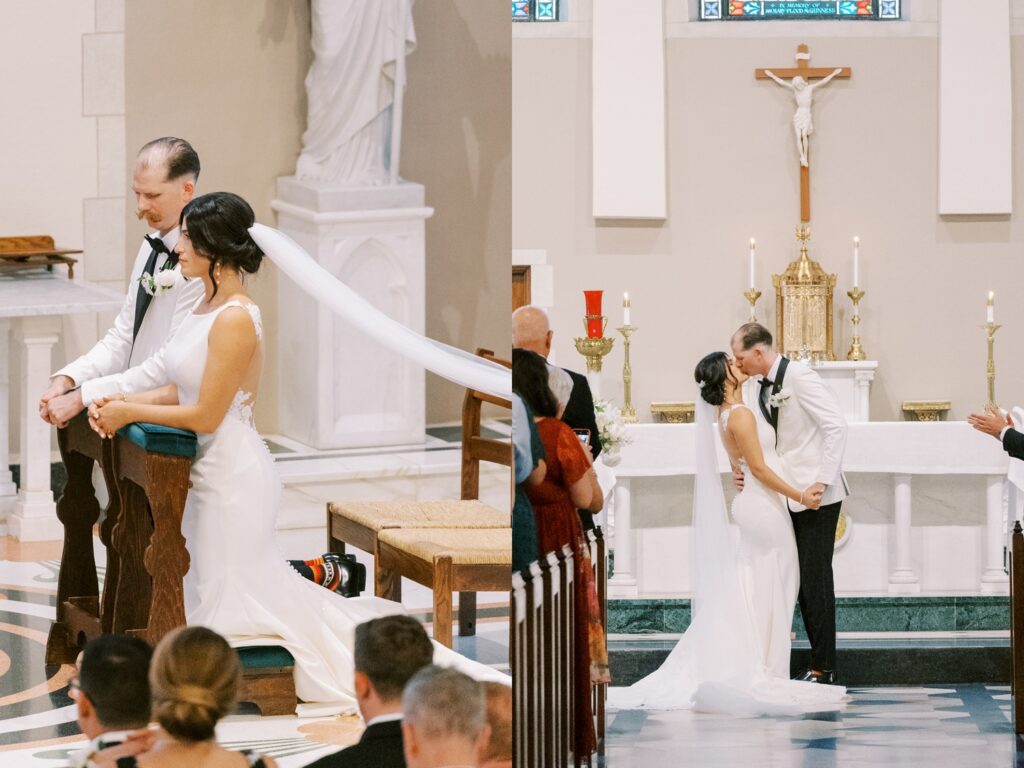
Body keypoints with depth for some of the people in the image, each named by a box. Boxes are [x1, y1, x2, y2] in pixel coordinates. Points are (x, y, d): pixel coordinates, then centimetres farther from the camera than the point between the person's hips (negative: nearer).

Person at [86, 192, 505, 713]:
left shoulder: (235, 319, -24)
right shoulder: (208, 307, 5)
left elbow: (204, 414, -23)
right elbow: (181, 389, 11)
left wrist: (129, 412, -14)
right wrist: (120, 403, -4)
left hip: (233, 473, -9)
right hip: (212, 469, 9)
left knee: (227, 603, 4)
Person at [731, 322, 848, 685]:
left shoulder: (799, 377, -13)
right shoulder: (765, 388, 13)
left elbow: (836, 426, -18)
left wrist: (821, 482, -22)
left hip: (816, 495, -9)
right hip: (791, 498, 9)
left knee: (815, 577, -7)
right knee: (803, 580, 9)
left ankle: (822, 668, -3)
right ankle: (820, 664, 13)